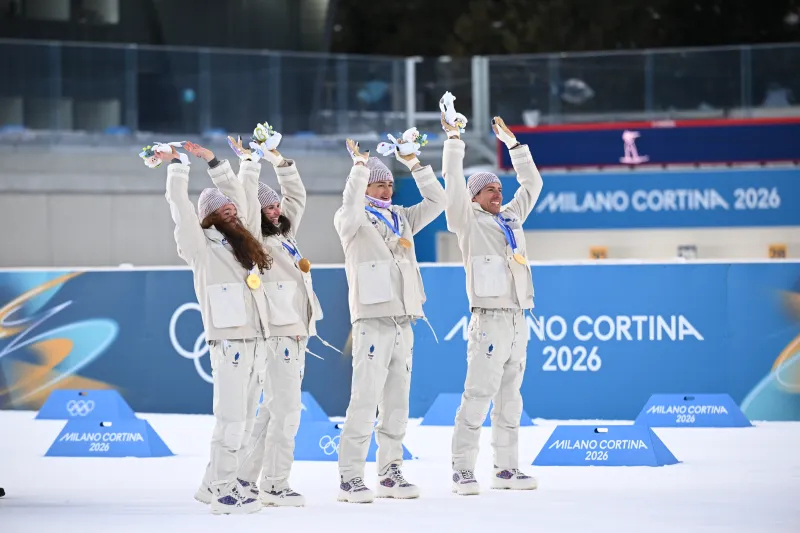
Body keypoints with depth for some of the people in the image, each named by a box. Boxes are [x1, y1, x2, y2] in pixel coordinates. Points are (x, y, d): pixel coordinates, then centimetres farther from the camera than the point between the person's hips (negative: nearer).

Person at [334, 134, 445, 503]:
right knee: (364, 401, -12)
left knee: (396, 403, 9)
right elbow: (350, 209, -24)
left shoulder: (401, 219, 17)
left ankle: (390, 473, 15)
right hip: (372, 320, -7)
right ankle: (350, 478, -11)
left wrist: (414, 164, 7)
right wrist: (360, 166, -25)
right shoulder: (353, 222, -1)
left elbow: (436, 202, 14)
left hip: (403, 322, 7)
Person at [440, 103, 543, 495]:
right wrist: (453, 139, -8)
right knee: (479, 394, -12)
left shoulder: (511, 218, 19)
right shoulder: (468, 221, 2)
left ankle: (506, 468, 13)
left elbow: (532, 184, 26)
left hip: (518, 320, 7)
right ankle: (462, 469, -13)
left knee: (510, 398, 9)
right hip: (489, 319, -7)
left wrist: (513, 144, 23)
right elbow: (453, 182, -8)